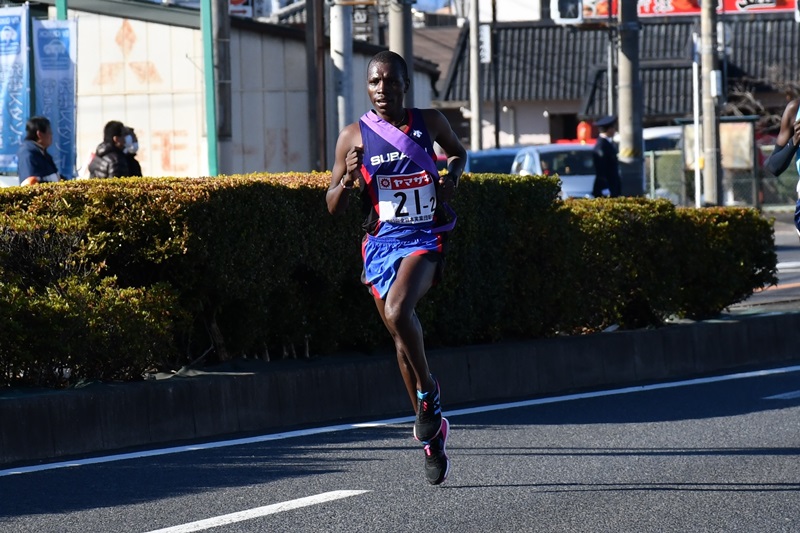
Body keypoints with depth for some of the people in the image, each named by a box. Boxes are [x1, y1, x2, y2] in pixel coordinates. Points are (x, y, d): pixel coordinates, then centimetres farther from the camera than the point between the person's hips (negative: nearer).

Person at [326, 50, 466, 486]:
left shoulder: (429, 123, 2)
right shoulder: (354, 136, 0)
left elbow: (457, 151, 25)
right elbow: (333, 207, 5)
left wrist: (451, 177, 3)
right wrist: (348, 179, -16)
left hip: (423, 238, -2)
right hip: (380, 242, 2)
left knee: (398, 312, -29)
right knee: (401, 337, 8)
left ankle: (428, 390, -5)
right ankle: (431, 434, 22)